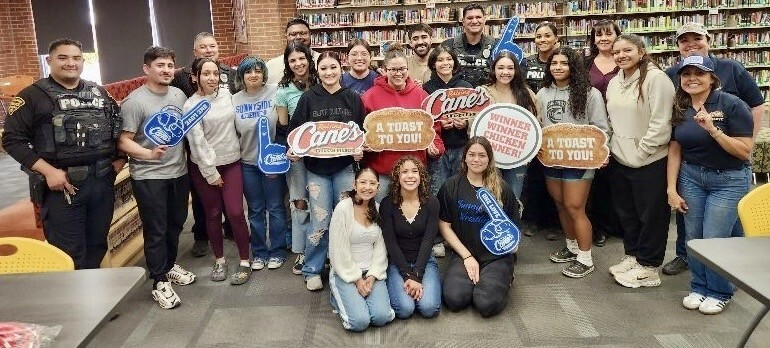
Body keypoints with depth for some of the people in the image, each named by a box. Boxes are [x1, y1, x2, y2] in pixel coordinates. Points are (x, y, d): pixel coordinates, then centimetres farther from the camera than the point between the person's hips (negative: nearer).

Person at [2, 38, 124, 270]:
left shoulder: (99, 93, 12)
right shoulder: (33, 96, -3)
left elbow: (117, 126, 22)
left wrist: (120, 157, 6)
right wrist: (48, 171, -16)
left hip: (102, 181, 5)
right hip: (63, 185, -5)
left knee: (97, 246, 15)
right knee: (69, 257, 0)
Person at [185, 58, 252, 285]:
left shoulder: (226, 94, 1)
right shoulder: (191, 106, -10)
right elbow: (197, 141, -12)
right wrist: (211, 173, -13)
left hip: (231, 163, 2)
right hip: (205, 167, -2)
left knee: (235, 213, -5)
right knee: (213, 214, 8)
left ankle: (244, 262, 9)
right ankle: (219, 260, 25)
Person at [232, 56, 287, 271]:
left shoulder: (275, 93, -10)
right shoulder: (235, 100, 2)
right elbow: (232, 133, 10)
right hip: (247, 163, 3)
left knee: (275, 208, 8)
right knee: (255, 210, 13)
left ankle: (277, 251, 23)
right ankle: (259, 252, 26)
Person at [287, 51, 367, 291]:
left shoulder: (353, 99, 5)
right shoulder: (308, 98, 2)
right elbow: (295, 128, 3)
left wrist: (360, 150, -10)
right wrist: (292, 149, -13)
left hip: (345, 167, 1)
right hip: (317, 167, -1)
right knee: (320, 222, -1)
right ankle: (312, 270, 16)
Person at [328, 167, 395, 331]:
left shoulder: (378, 209, 3)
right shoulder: (343, 208, -14)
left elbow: (380, 247, 3)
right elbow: (338, 250, -14)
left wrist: (372, 276, -10)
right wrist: (356, 279, -13)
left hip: (373, 271, 4)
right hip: (345, 272, -4)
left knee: (382, 317, -16)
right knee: (360, 321, -20)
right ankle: (338, 298, 12)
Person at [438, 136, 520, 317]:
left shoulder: (501, 188, 3)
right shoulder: (451, 186, 2)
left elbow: (513, 226, 11)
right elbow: (444, 225, 1)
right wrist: (467, 256, -5)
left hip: (496, 256, 0)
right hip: (464, 253, 1)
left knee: (487, 304, -23)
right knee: (454, 299, -25)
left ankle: (503, 279, 11)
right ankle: (473, 279, 10)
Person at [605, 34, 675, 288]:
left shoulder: (655, 78, -13)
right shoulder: (614, 83, 11)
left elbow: (660, 123, -17)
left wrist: (640, 152, -15)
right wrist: (610, 148, 9)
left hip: (649, 162, -8)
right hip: (619, 159, 8)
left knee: (651, 214, 4)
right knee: (625, 211, 17)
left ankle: (648, 267, 15)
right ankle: (632, 255, 33)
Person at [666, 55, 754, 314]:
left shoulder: (731, 105, -14)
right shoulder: (679, 109, 1)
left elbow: (745, 151, -17)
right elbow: (675, 150, 5)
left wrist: (712, 129, -28)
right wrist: (671, 189, 2)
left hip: (729, 180, -4)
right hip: (691, 176, 4)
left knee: (714, 240, -4)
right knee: (693, 238, 6)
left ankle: (719, 292, 19)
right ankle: (699, 287, 27)